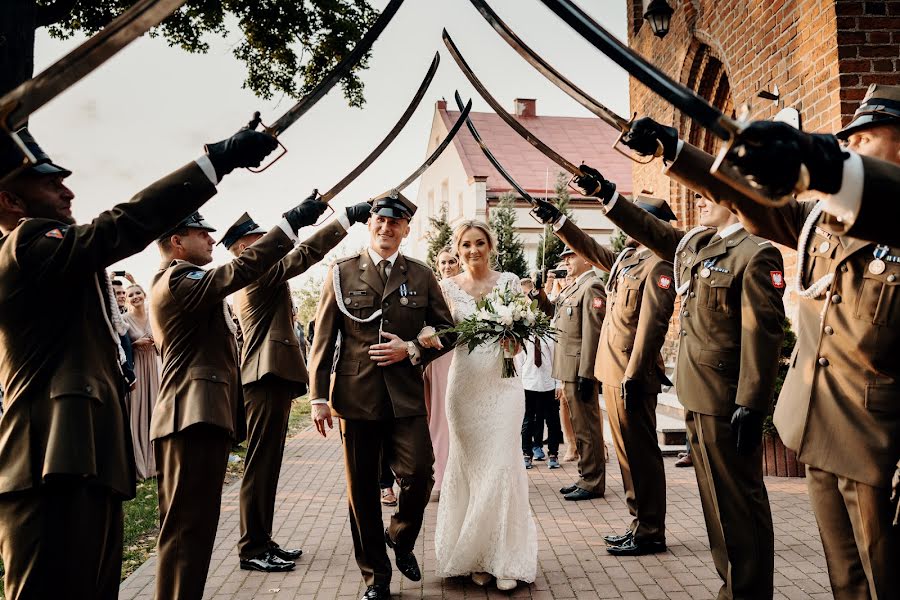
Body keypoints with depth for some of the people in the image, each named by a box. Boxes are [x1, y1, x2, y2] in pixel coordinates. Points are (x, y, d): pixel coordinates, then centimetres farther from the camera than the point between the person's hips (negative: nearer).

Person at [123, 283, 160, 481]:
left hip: (151, 368, 5)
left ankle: (151, 462, 15)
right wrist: (136, 344, -17)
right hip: (133, 369, -5)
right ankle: (136, 466, 0)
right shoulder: (124, 319, -4)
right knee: (135, 413, -6)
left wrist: (156, 343, -4)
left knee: (151, 411, 7)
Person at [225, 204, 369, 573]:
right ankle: (252, 549, 3)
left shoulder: (245, 281, 22)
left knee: (266, 465, 13)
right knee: (260, 465, -5)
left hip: (266, 378, 10)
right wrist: (349, 217, -23)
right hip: (269, 376, -10)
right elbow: (305, 253, -21)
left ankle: (261, 541, 20)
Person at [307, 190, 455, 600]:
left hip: (407, 397, 1)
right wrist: (318, 396, -2)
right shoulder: (342, 272, 4)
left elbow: (447, 331, 10)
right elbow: (323, 338, 3)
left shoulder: (421, 275, 8)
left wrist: (412, 349, -8)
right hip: (356, 396, 0)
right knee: (362, 489, 7)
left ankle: (400, 537, 28)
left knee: (419, 476, -6)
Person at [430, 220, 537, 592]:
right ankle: (474, 557, 19)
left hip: (502, 383, -1)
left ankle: (505, 557, 9)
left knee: (502, 466, -3)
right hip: (465, 384, 1)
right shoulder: (448, 287, 5)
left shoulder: (509, 281, 4)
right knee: (469, 467, 7)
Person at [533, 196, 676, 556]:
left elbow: (651, 324, -19)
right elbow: (591, 250, 30)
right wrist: (556, 220, 27)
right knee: (628, 452, 15)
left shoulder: (657, 265, -12)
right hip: (612, 373, 9)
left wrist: (633, 375, -22)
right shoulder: (624, 259, 14)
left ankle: (651, 534, 12)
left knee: (640, 454, 0)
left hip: (632, 377, -9)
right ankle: (640, 524, 26)